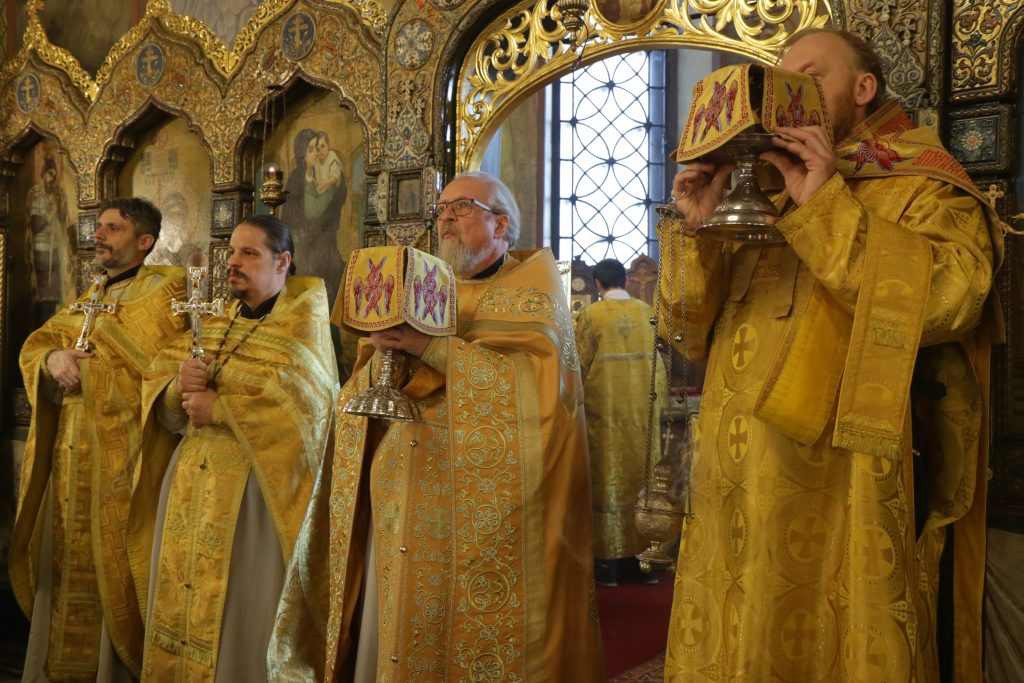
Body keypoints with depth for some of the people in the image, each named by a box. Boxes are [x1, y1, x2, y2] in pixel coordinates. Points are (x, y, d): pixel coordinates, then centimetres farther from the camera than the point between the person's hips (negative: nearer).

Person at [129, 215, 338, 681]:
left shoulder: (303, 323, -4)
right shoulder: (211, 322, 14)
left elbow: (300, 405, -20)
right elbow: (161, 405, 10)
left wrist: (218, 407, -15)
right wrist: (179, 388, -13)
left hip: (254, 486, -6)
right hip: (190, 480, 6)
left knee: (237, 611, -1)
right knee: (181, 601, 11)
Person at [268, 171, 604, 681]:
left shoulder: (532, 285, 4)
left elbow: (530, 375, -15)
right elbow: (365, 391, 11)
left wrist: (430, 348, -19)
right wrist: (385, 351, -11)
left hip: (482, 505, -4)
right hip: (402, 501, 5)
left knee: (474, 632, -1)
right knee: (389, 630, 5)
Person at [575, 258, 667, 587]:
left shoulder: (591, 315, -7)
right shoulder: (648, 312, 3)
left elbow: (581, 364, -5)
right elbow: (660, 362, 6)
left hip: (604, 407, -3)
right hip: (644, 408, 3)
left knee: (608, 475, 3)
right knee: (643, 475, 10)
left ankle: (609, 561, 5)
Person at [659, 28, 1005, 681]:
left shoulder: (920, 183, 2)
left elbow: (951, 292, -19)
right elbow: (695, 329, 12)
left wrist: (829, 208, -18)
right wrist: (698, 226, -3)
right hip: (740, 491, 5)